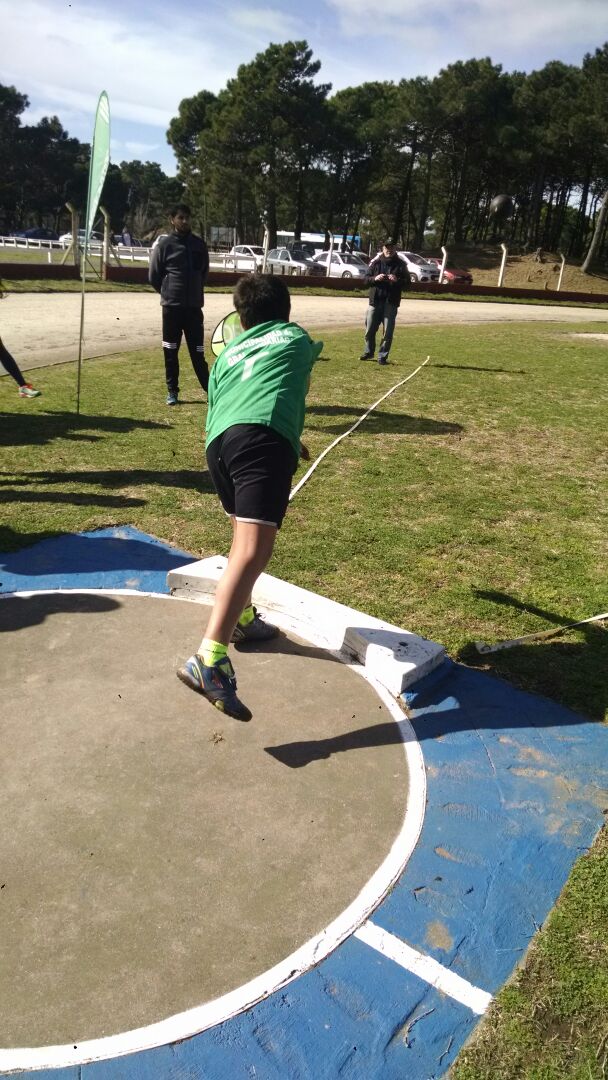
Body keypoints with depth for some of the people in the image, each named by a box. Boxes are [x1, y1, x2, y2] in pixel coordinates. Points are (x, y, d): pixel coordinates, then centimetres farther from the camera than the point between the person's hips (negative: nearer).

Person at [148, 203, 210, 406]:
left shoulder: (199, 244, 6)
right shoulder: (164, 244, -3)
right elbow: (153, 276, 2)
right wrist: (168, 292, 9)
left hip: (194, 306, 2)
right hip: (172, 307, -2)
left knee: (197, 351, 4)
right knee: (171, 351, 4)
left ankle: (211, 388, 10)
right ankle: (172, 391, 12)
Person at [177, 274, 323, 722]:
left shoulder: (227, 354, 33)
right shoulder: (297, 338, 29)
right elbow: (310, 357, 51)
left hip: (218, 442, 6)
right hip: (263, 438, -5)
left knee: (246, 538, 28)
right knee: (253, 550, -20)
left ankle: (243, 619, 43)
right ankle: (209, 659, -34)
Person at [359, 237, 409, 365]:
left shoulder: (400, 264, 3)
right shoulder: (376, 262, 7)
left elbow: (407, 283, 2)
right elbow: (366, 278, 8)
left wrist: (397, 281, -17)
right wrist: (375, 279, -13)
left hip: (391, 302, -1)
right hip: (375, 300, 2)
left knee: (388, 332, -2)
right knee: (370, 329, 6)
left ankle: (382, 356, 7)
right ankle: (369, 352, 25)